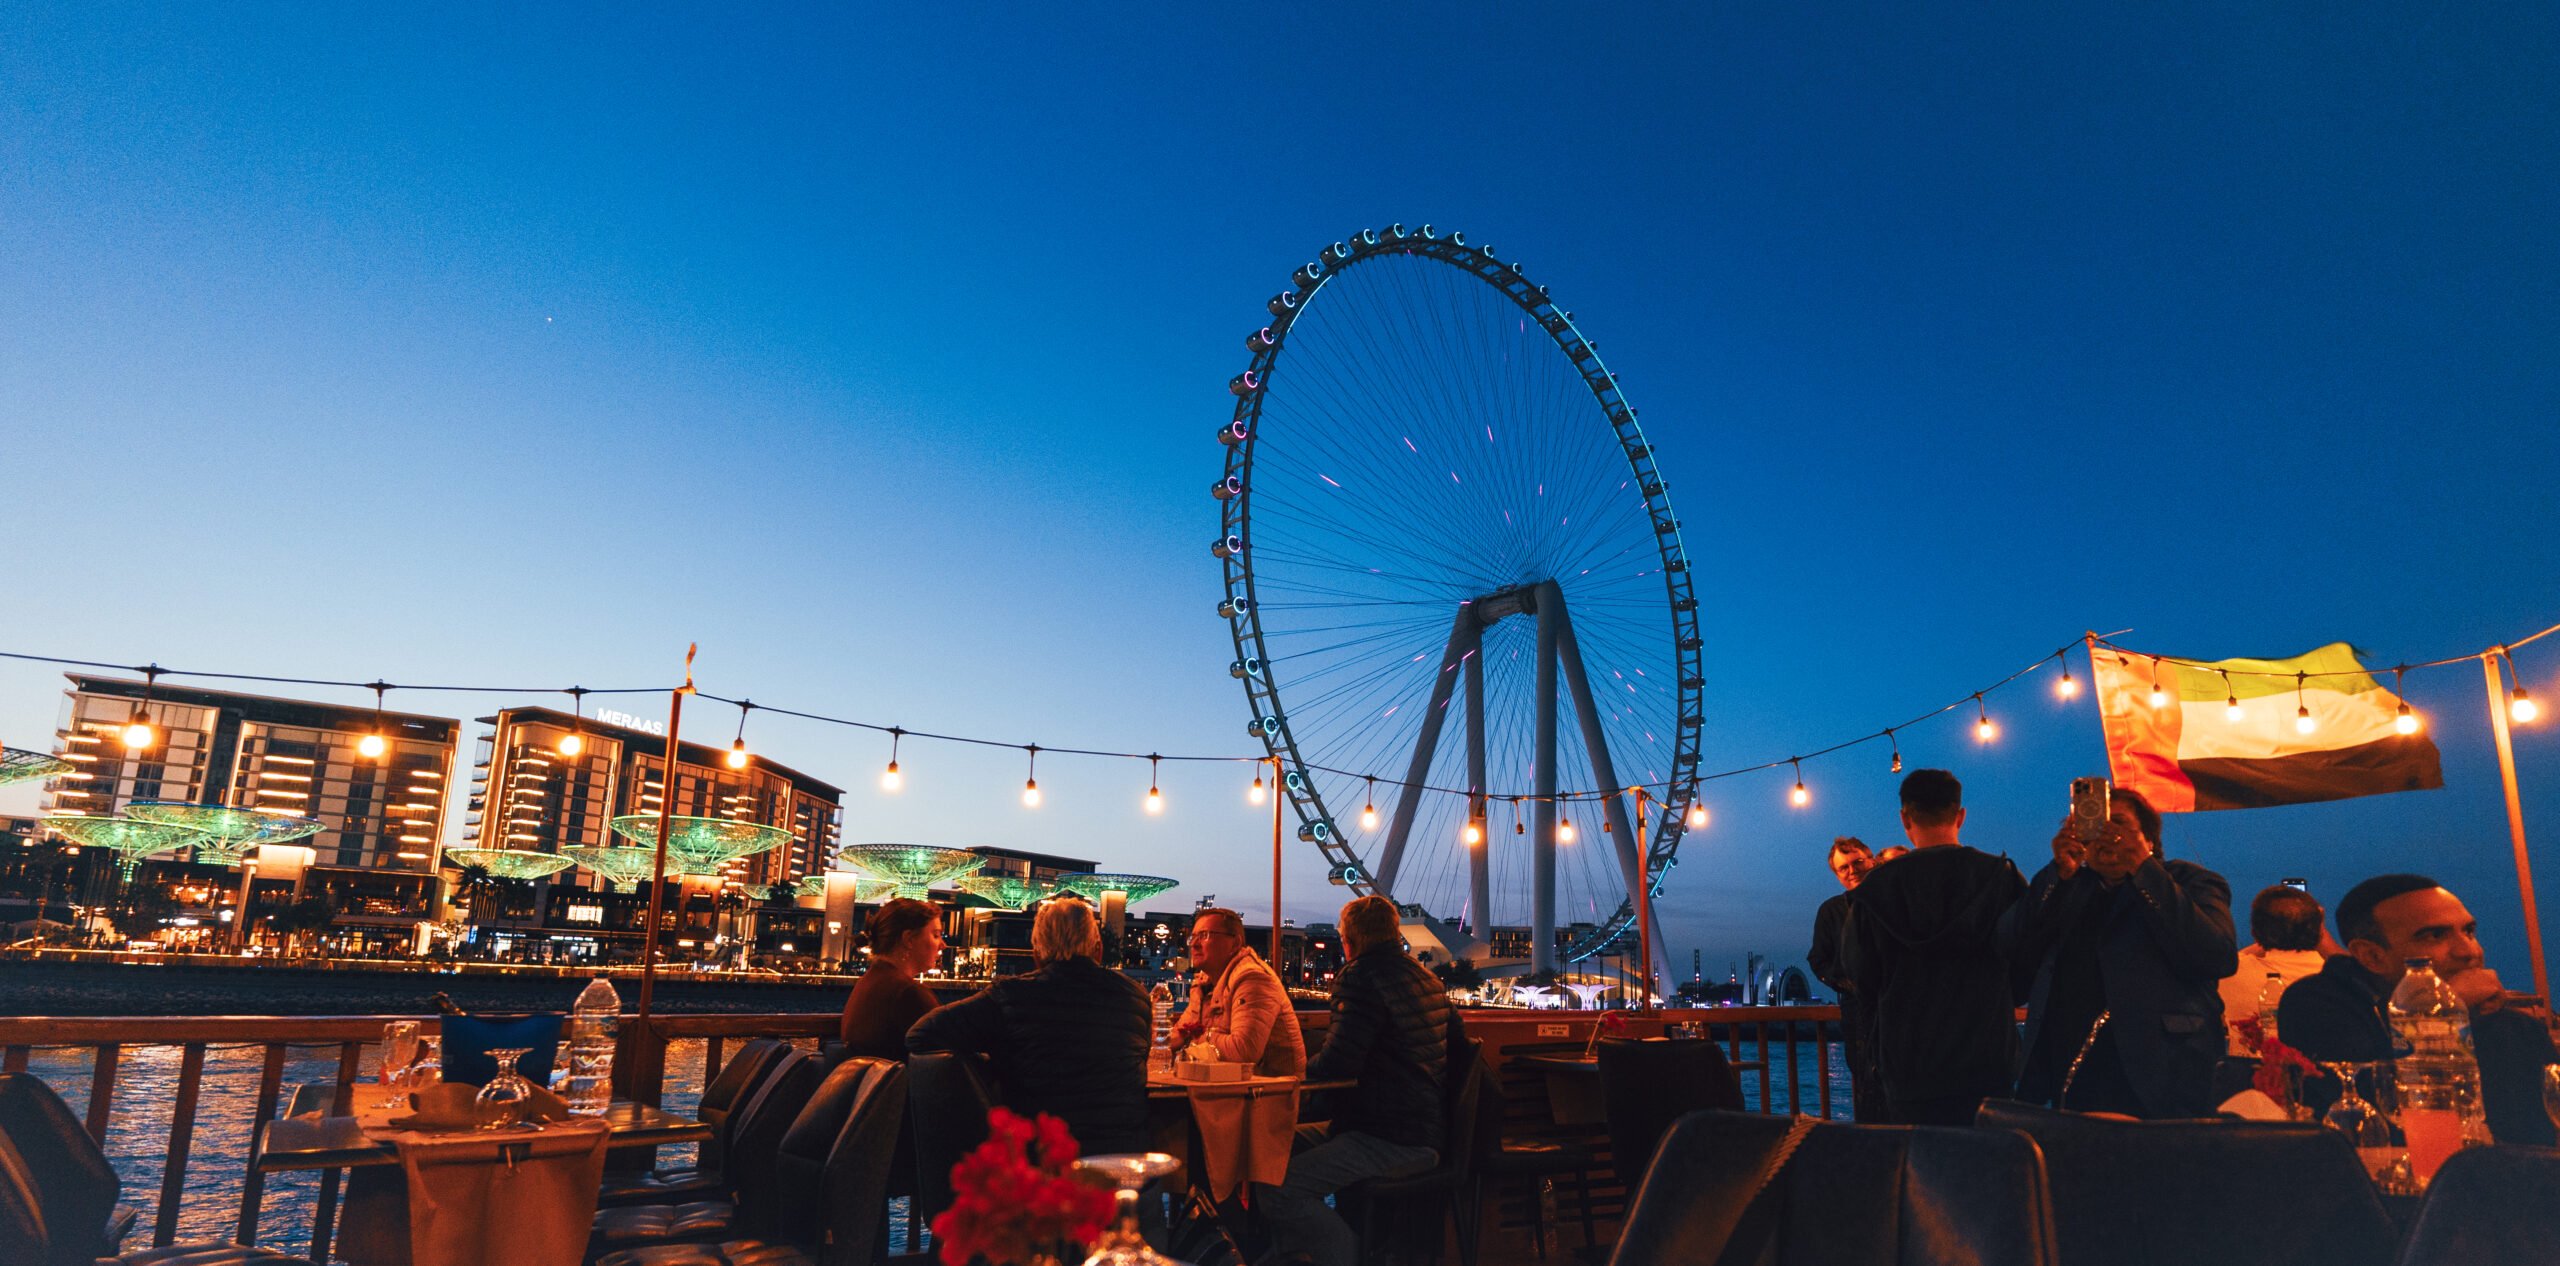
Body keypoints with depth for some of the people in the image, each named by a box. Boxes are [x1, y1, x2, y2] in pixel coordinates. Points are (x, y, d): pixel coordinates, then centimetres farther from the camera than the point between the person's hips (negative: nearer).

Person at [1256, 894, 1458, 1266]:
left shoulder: (1362, 978, -15)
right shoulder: (1425, 977, 13)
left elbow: (1335, 1065, -21)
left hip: (1391, 1142, -10)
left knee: (1275, 1189, -20)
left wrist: (1304, 1066, 3)